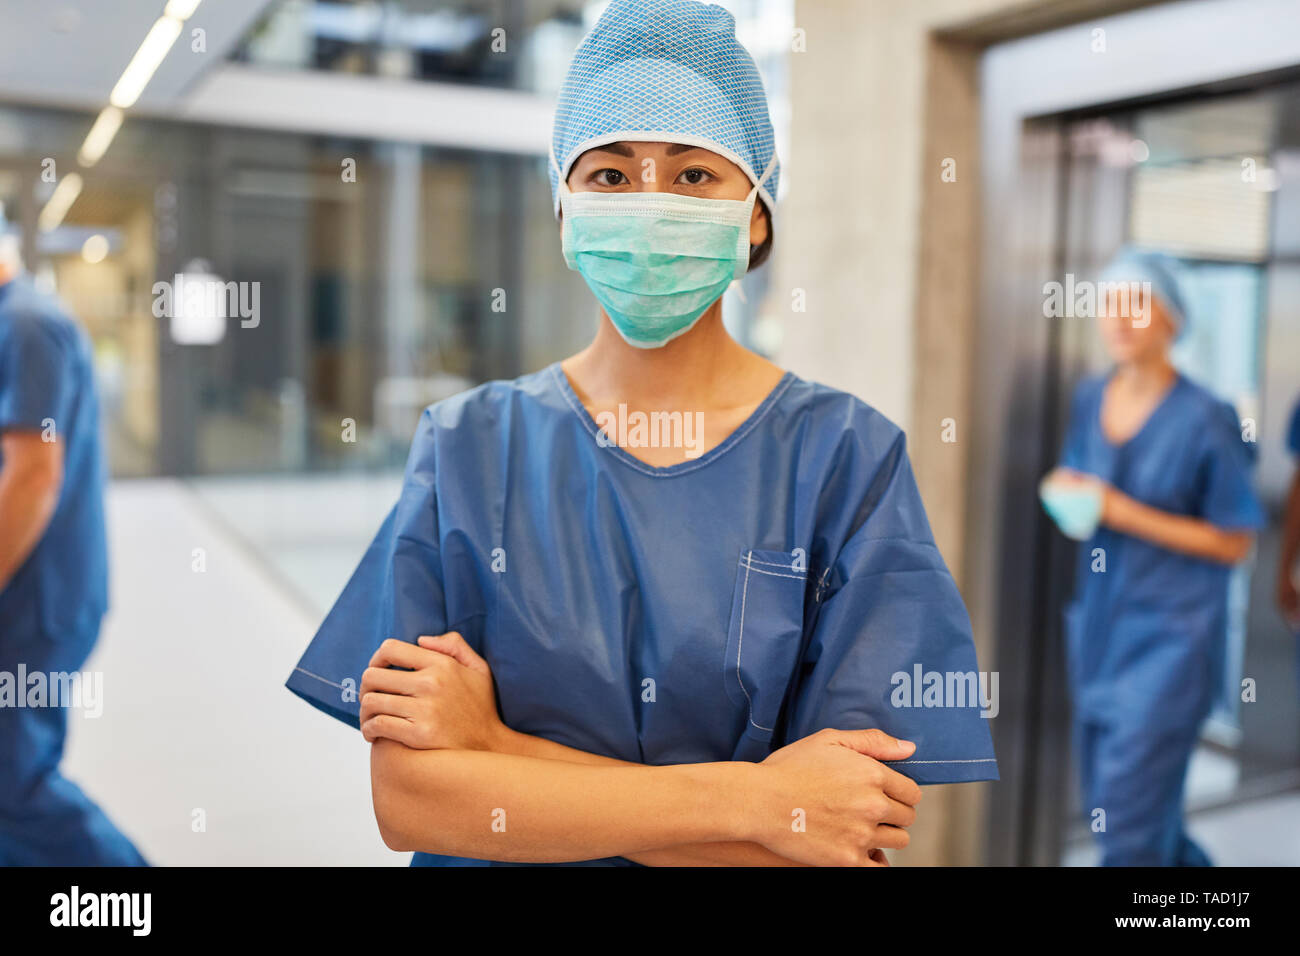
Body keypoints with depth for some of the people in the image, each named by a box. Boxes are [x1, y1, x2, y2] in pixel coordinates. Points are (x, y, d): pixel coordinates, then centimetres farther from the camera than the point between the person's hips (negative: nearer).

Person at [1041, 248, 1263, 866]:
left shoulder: (1205, 420, -13)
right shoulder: (1089, 399, 4)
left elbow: (1233, 542, -10)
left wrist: (1123, 513, -19)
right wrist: (1066, 494, -5)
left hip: (1171, 635, -6)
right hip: (1098, 624, 7)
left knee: (1127, 820, -4)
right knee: (1104, 800, 19)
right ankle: (1192, 865, 45)